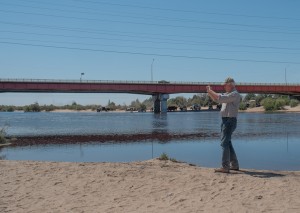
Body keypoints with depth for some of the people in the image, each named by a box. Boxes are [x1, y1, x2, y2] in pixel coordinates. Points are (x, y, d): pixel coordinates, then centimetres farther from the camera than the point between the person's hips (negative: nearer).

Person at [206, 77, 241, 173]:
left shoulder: (235, 94, -12)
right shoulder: (228, 94, 19)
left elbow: (221, 98, -25)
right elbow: (216, 99, 26)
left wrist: (211, 91, -15)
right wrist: (210, 92, 10)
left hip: (230, 121, -10)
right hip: (226, 121, 10)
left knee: (224, 143, -13)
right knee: (227, 143, 14)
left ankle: (225, 167, -13)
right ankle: (234, 165, 23)